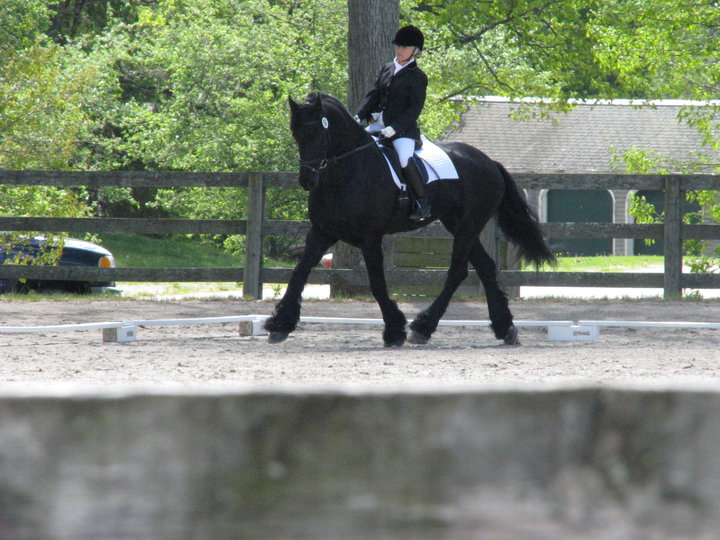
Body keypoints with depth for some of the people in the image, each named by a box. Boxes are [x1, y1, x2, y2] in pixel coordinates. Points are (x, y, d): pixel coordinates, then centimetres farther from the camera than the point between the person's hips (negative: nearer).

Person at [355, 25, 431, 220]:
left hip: (403, 128, -8)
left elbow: (415, 108, -11)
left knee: (406, 161, -25)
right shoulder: (387, 69, 15)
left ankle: (423, 204, -15)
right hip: (379, 123, 8)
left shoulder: (417, 76, -5)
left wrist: (395, 127, -20)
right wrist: (359, 115, -1)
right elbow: (373, 95, 14)